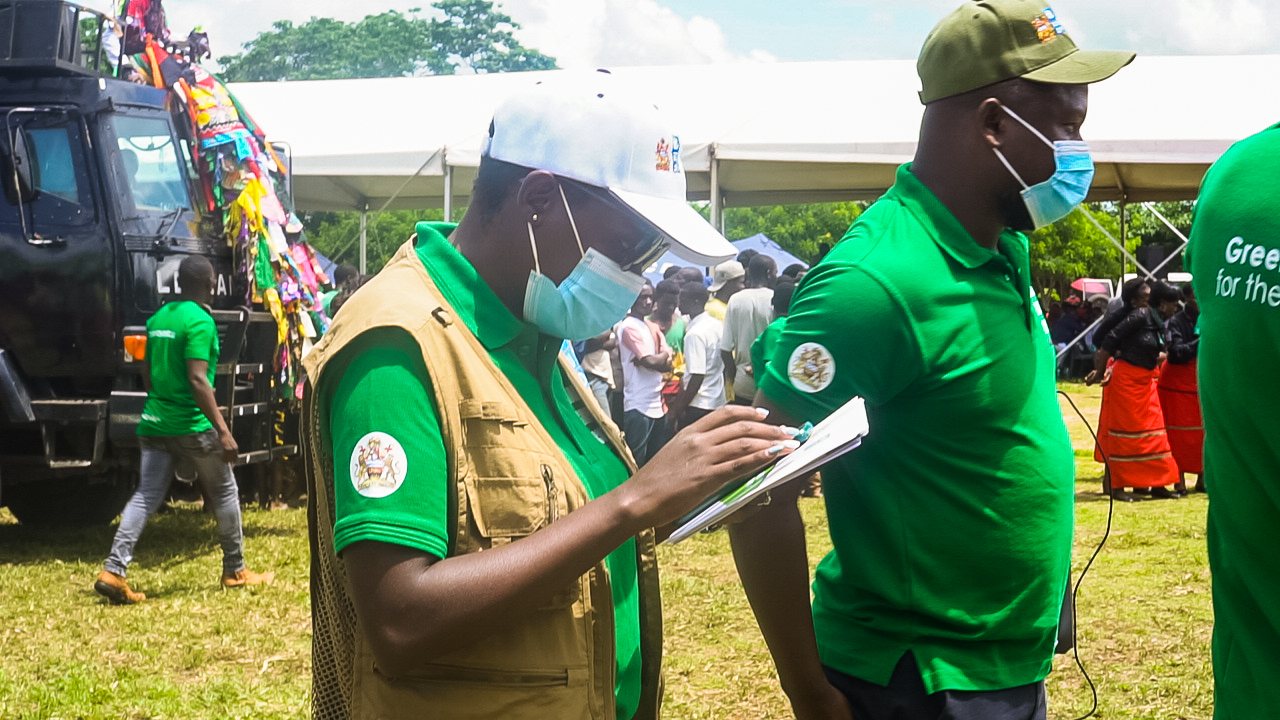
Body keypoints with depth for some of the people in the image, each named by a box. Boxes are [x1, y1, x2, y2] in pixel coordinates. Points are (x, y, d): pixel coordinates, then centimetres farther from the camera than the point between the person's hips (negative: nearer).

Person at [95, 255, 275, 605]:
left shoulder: (157, 318, 11)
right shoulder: (200, 321, -14)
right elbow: (198, 380, -21)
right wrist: (223, 429, -20)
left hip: (154, 423, 7)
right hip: (192, 426, -7)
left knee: (145, 496, 4)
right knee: (225, 493, 11)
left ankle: (113, 571, -9)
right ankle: (235, 571, 20)